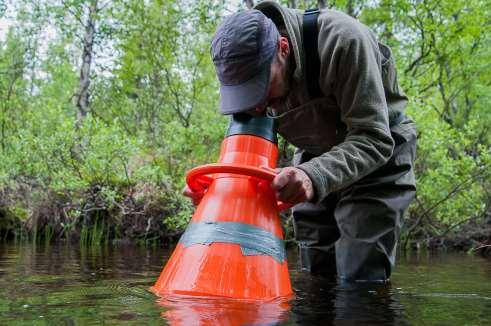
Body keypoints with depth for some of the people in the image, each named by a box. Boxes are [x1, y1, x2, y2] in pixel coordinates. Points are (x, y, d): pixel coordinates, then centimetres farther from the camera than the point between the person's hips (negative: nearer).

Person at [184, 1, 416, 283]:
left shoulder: (341, 39, -34)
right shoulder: (249, 70, -16)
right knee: (315, 280, 9)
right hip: (315, 158, 5)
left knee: (359, 282, -11)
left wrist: (315, 176, -52)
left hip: (379, 151, -5)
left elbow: (375, 139, -35)